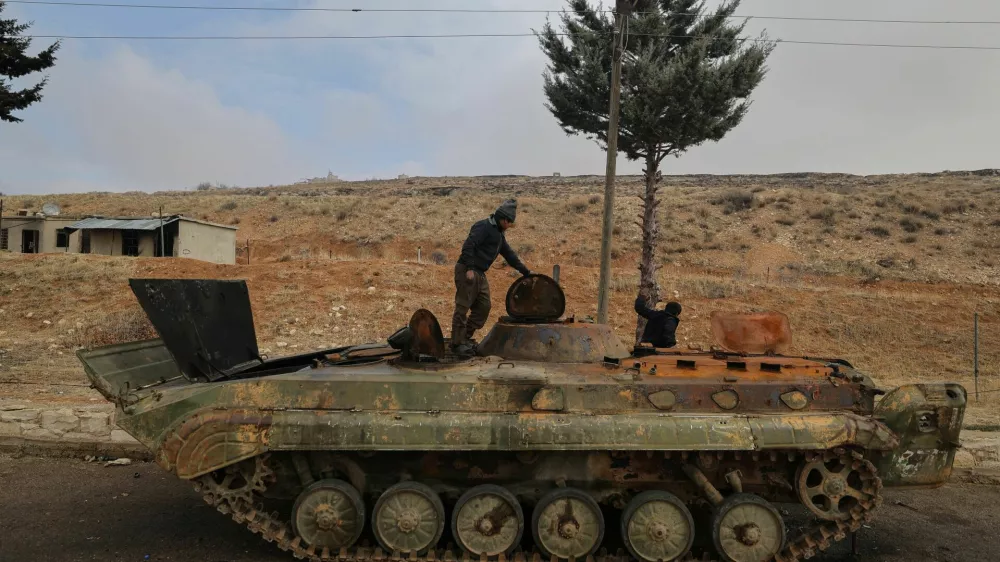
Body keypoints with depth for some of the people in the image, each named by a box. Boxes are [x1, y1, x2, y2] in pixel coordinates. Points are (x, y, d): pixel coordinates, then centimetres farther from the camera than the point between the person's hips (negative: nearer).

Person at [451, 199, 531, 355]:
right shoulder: (483, 226, -12)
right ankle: (457, 343, 0)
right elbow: (468, 246, -22)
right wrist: (469, 269, -27)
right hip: (467, 271, -10)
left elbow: (509, 254, 26)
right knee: (463, 307, -6)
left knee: (483, 307, 9)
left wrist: (526, 271, 26)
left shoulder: (498, 233, 19)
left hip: (480, 274, 10)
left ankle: (465, 338, 17)